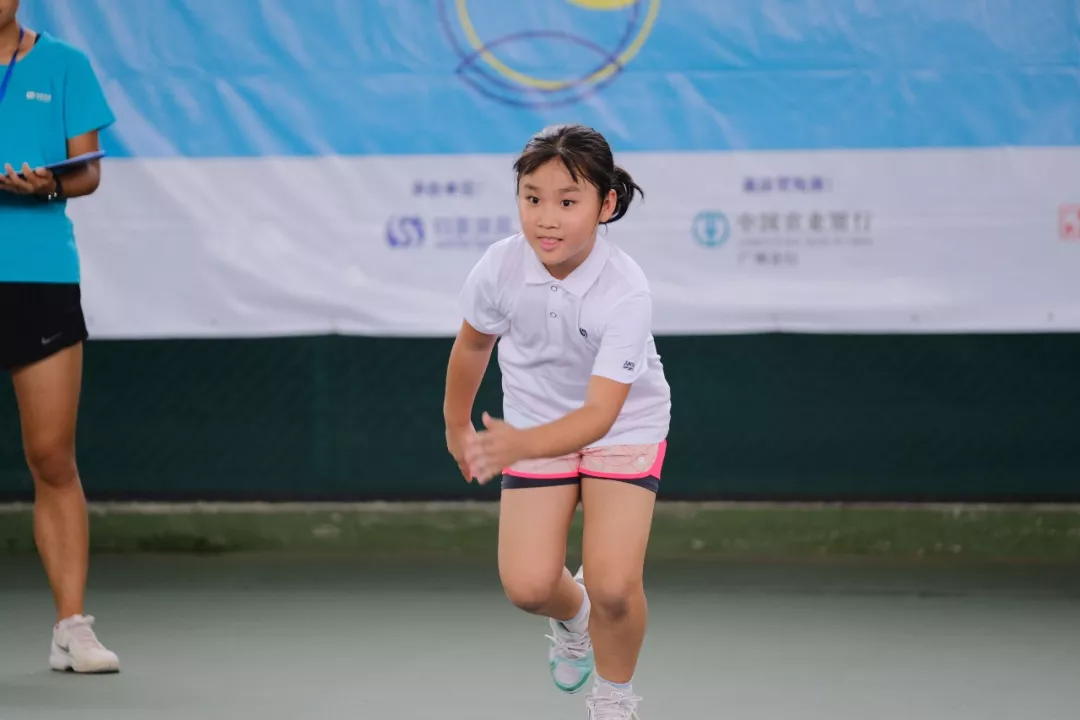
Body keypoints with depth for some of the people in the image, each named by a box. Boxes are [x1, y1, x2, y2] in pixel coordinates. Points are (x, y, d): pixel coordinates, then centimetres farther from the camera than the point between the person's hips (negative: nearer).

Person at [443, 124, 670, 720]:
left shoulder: (626, 293, -32)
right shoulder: (501, 267, -22)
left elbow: (599, 414, -37)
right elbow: (472, 345, 1)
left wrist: (518, 446, -54)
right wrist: (457, 426, 15)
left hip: (622, 425, -3)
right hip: (536, 425, 3)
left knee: (613, 586, -20)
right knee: (527, 586, -11)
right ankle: (571, 615, 29)